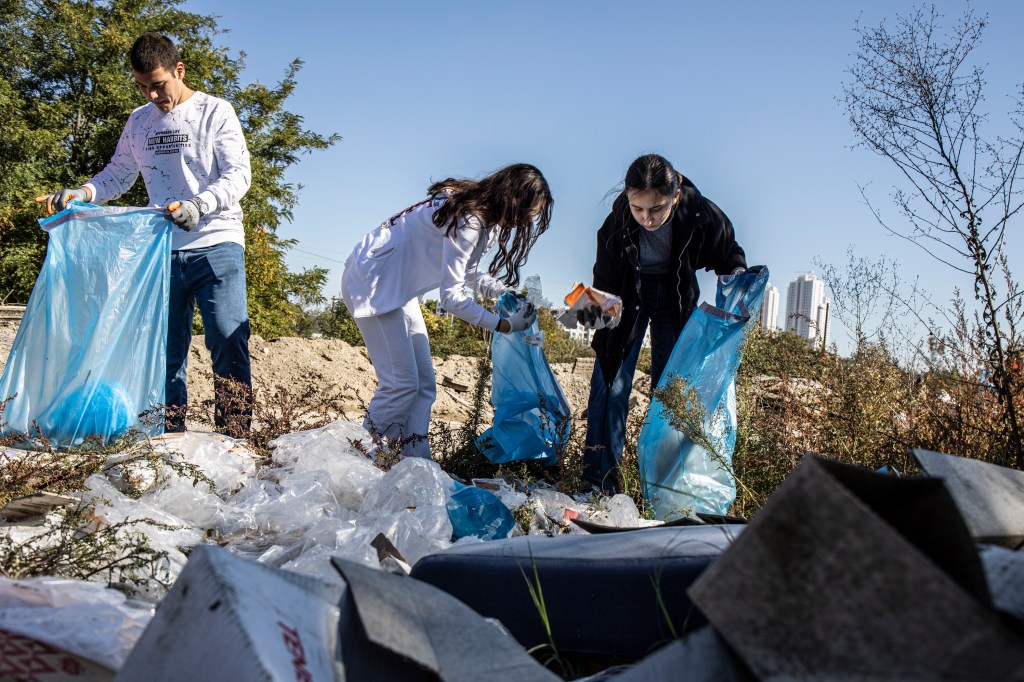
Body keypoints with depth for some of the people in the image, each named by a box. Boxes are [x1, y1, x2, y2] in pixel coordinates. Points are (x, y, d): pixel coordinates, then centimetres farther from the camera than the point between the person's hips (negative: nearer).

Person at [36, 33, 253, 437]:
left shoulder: (215, 112, 1)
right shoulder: (139, 122, 16)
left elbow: (238, 173, -7)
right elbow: (118, 175, 21)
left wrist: (198, 205, -23)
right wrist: (82, 193, 0)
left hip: (216, 244, -5)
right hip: (163, 251, 5)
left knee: (228, 342, -11)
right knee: (165, 349, 4)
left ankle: (235, 442, -8)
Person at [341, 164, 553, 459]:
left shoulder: (484, 213, 3)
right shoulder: (468, 221, -26)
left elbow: (468, 273, 13)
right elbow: (451, 296, -24)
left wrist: (508, 290, -3)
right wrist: (505, 325, -21)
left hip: (398, 288, 10)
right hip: (371, 281, -10)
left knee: (424, 385, 5)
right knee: (401, 383, -13)